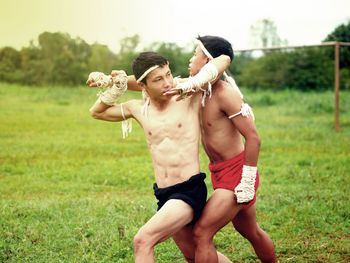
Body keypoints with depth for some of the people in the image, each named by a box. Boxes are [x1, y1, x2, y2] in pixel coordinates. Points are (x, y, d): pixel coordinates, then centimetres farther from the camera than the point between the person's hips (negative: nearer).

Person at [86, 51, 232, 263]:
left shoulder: (189, 96, -7)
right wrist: (113, 89, 6)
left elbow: (224, 59, -6)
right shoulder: (138, 109, 7)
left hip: (190, 190, -7)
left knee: (143, 241, -22)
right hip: (163, 195, 7)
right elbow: (97, 112, 21)